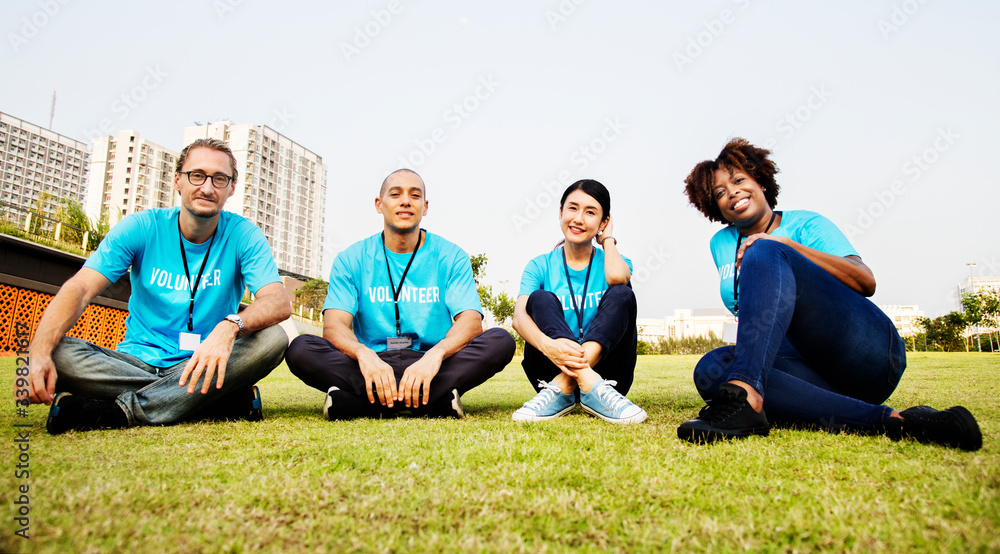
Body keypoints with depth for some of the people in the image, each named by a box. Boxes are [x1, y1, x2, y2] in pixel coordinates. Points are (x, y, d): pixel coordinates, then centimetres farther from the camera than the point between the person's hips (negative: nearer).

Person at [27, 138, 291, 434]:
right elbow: (79, 289, -11)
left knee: (273, 339, -29)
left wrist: (230, 326, -40)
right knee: (57, 352, -26)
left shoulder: (243, 235, -4)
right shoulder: (141, 227, -1)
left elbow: (279, 302, -18)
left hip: (203, 365, -1)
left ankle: (124, 410, -28)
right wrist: (39, 354, -30)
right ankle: (225, 400, -27)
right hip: (137, 362, 2)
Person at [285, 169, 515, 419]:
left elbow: (471, 321, -9)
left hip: (432, 364, 0)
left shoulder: (451, 257, 3)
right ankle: (435, 401, -30)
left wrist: (435, 354, -31)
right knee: (301, 349, -24)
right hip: (373, 364, 0)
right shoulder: (352, 259, 5)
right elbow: (334, 325, -7)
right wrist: (364, 354, -31)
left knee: (500, 341, -25)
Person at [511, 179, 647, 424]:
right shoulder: (540, 266, 7)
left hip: (604, 365, 1)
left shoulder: (612, 261, 9)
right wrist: (547, 345, -35)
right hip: (553, 367, 0)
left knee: (622, 294, -21)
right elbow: (519, 316, -13)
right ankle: (590, 386, -40)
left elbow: (617, 278, -20)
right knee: (540, 298, -21)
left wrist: (608, 239, 2)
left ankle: (562, 389, -37)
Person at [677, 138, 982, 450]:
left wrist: (787, 245, -13)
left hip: (867, 350, -4)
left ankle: (744, 397, -49)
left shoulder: (805, 224, 11)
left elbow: (866, 283, -5)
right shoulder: (721, 245, 22)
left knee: (765, 252, -23)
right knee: (711, 369, -28)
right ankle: (888, 421, -34)